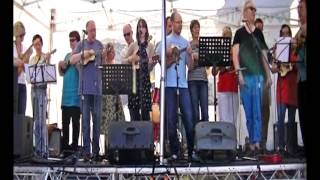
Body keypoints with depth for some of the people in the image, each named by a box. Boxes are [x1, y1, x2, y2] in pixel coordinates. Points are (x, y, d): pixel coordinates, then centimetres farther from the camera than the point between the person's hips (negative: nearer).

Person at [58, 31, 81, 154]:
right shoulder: (67, 55, 18)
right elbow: (62, 73, 20)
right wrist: (60, 66, 1)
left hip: (76, 94, -6)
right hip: (66, 93, 6)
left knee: (75, 121, -1)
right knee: (64, 121, 8)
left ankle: (74, 145, 3)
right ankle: (65, 145, 14)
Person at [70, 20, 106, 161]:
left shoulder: (99, 44, 13)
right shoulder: (81, 44, 7)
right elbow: (72, 60, -2)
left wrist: (105, 56, -9)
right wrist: (83, 54, -16)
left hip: (97, 87, 2)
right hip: (85, 87, -2)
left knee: (97, 119, 4)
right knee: (85, 119, -1)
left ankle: (96, 150, 10)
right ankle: (86, 151, 1)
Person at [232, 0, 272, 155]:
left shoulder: (259, 33, 12)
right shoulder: (239, 33, 7)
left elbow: (264, 55, 12)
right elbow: (235, 54, -1)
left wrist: (268, 75, 8)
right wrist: (239, 73, -12)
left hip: (258, 74, 1)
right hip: (245, 76, -1)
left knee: (257, 110, -7)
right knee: (248, 112, 3)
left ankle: (256, 142, -8)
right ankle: (252, 144, 8)